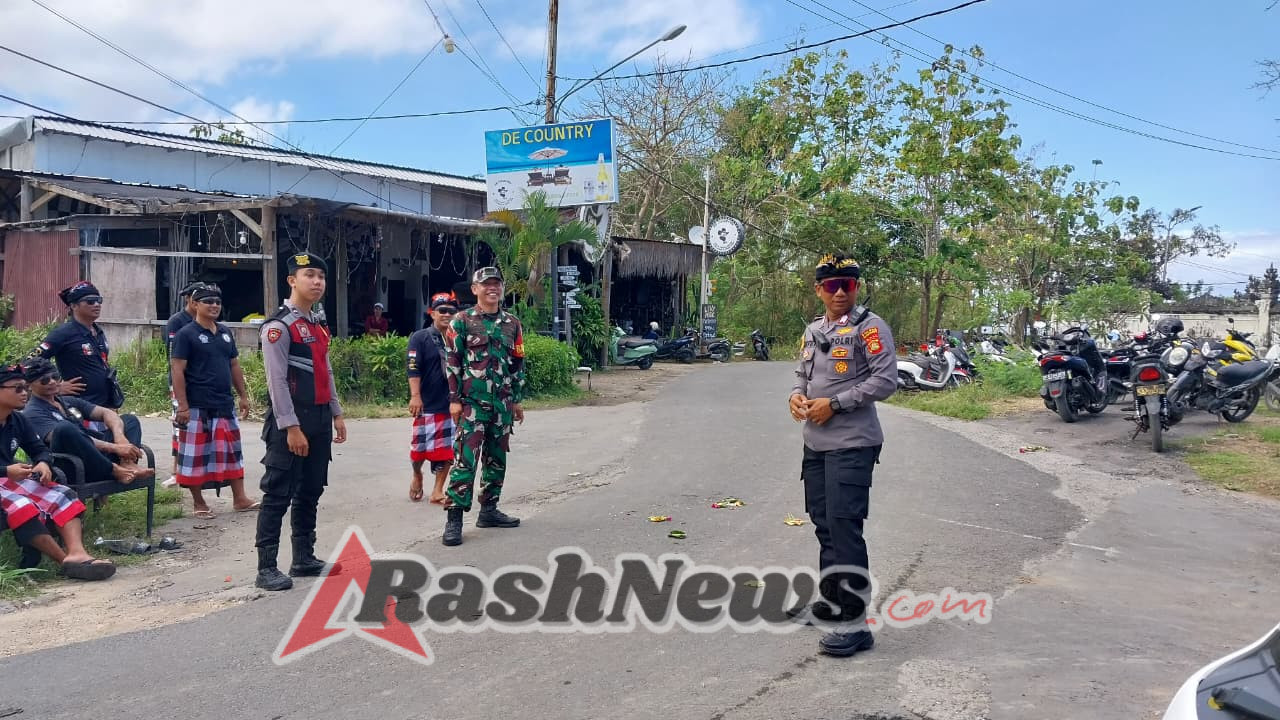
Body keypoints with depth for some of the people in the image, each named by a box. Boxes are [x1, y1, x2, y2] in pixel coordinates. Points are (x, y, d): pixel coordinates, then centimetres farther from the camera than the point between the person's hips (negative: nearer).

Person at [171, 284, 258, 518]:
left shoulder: (225, 332, 13)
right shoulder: (186, 334, -8)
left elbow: (235, 366, 19)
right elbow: (177, 371, -12)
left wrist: (243, 395, 14)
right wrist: (182, 406, -18)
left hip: (225, 406, 7)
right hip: (197, 408, -7)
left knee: (232, 452, 10)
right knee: (196, 455, 2)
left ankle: (239, 499, 17)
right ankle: (198, 503, 14)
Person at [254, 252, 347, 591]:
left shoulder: (318, 327, 16)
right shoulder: (278, 326, -11)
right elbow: (277, 381, -17)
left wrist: (336, 414, 16)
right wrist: (291, 427, -20)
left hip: (319, 420, 9)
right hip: (291, 422, -9)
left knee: (311, 492, 14)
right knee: (278, 494, -5)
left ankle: (304, 559, 24)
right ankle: (267, 567, 1)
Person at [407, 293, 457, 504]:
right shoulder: (420, 338, -3)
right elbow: (413, 369, -11)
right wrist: (415, 396, -21)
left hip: (453, 404, 3)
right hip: (427, 405, -3)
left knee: (447, 448, 3)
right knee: (420, 446, 2)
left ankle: (438, 490, 14)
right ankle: (417, 476, 32)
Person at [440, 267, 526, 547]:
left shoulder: (512, 324, 10)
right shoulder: (462, 321, -2)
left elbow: (518, 364, 15)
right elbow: (452, 362, -4)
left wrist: (517, 400, 13)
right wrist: (454, 400, -9)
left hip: (502, 404, 5)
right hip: (471, 403, -5)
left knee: (497, 459, 11)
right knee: (465, 460, -10)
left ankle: (489, 510, 23)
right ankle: (454, 519, -7)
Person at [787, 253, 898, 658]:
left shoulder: (869, 327, -9)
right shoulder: (813, 331, 15)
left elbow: (886, 380, -15)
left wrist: (834, 403, -17)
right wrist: (796, 395, 0)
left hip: (852, 445, -8)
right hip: (815, 443, 8)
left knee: (844, 527, -12)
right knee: (823, 525, 16)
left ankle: (855, 622, -6)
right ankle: (832, 601, 31)